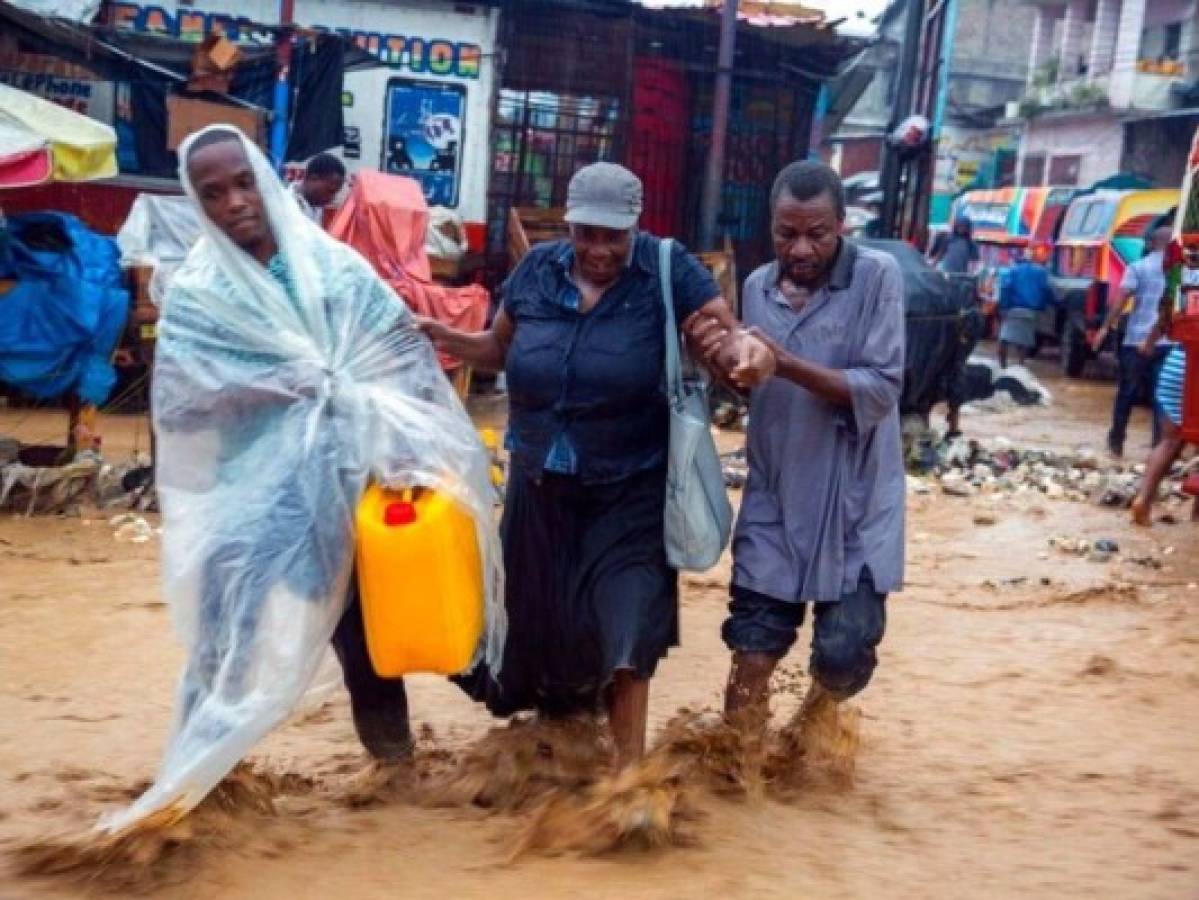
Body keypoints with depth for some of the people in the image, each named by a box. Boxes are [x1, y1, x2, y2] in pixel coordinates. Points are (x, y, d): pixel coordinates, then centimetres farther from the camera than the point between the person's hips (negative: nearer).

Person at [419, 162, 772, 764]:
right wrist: (447, 340, -7)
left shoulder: (668, 271, -11)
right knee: (536, 616, 18)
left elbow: (728, 336, -15)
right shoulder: (536, 270, -1)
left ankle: (628, 767, 11)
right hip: (539, 486, 4)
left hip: (628, 493, -4)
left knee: (621, 622, -5)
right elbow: (499, 350, 11)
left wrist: (748, 349, -38)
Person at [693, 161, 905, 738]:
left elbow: (882, 390, -16)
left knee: (845, 651, -2)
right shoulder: (757, 286, 5)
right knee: (752, 645, 6)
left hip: (854, 499, -3)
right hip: (774, 495, 3)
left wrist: (789, 365, -25)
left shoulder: (877, 276, -9)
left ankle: (819, 711, 34)